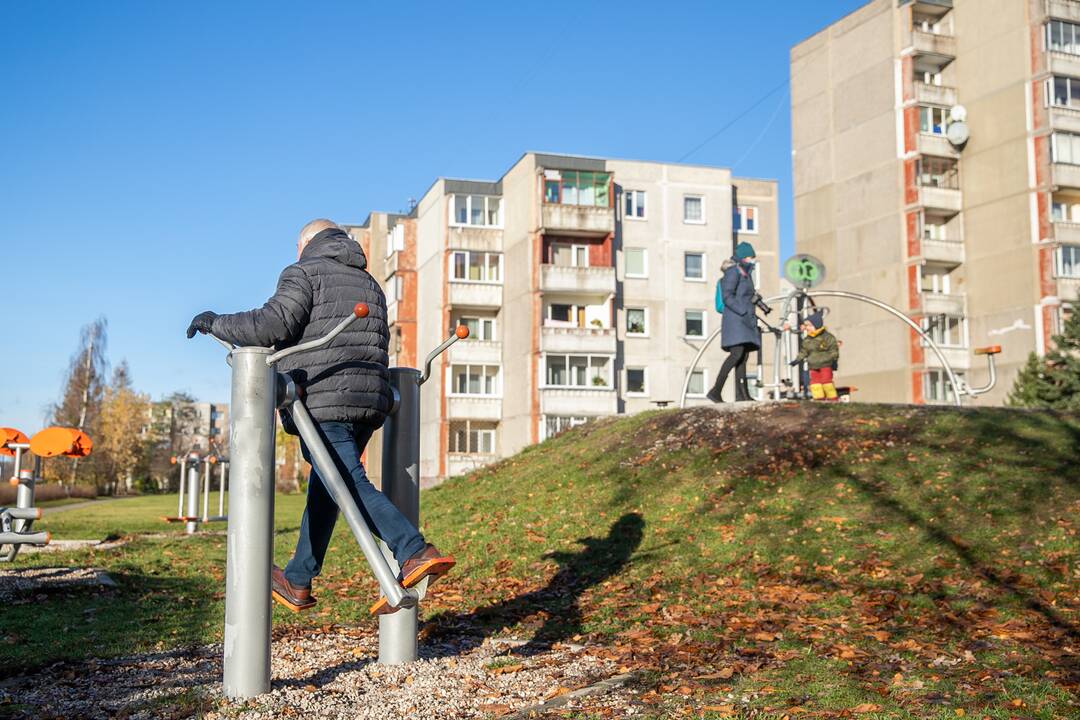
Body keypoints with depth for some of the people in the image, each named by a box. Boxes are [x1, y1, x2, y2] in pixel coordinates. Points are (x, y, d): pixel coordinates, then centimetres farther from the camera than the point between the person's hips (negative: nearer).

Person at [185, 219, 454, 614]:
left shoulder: (304, 272, 3)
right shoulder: (369, 284, 26)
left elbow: (274, 323, -11)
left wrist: (216, 323, 1)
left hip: (321, 402, -8)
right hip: (369, 402, 8)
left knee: (350, 485, -14)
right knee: (323, 488, 15)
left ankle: (417, 553, -27)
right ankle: (297, 582, 23)